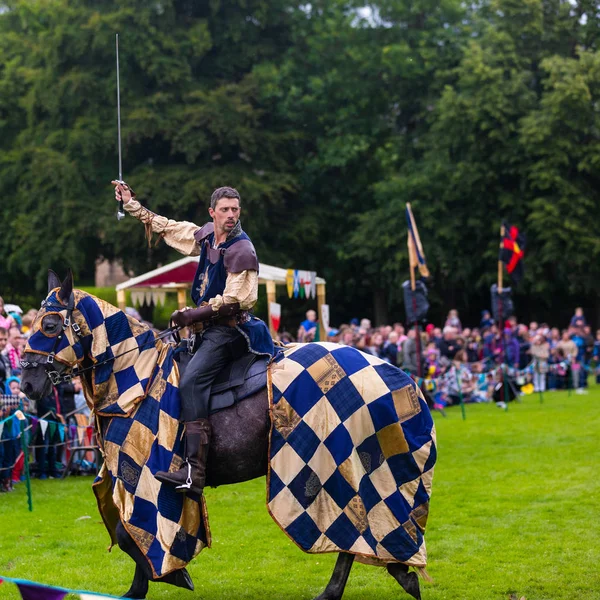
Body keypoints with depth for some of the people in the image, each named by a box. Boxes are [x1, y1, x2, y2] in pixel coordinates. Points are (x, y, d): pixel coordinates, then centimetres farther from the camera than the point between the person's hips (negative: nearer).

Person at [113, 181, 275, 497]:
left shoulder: (242, 251, -14)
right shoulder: (206, 236, 10)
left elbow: (232, 301, -18)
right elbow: (165, 227, 23)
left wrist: (193, 314, -15)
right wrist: (130, 203, 25)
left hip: (229, 330, -10)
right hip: (210, 328, 10)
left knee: (192, 380, -27)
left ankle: (194, 471, -36)